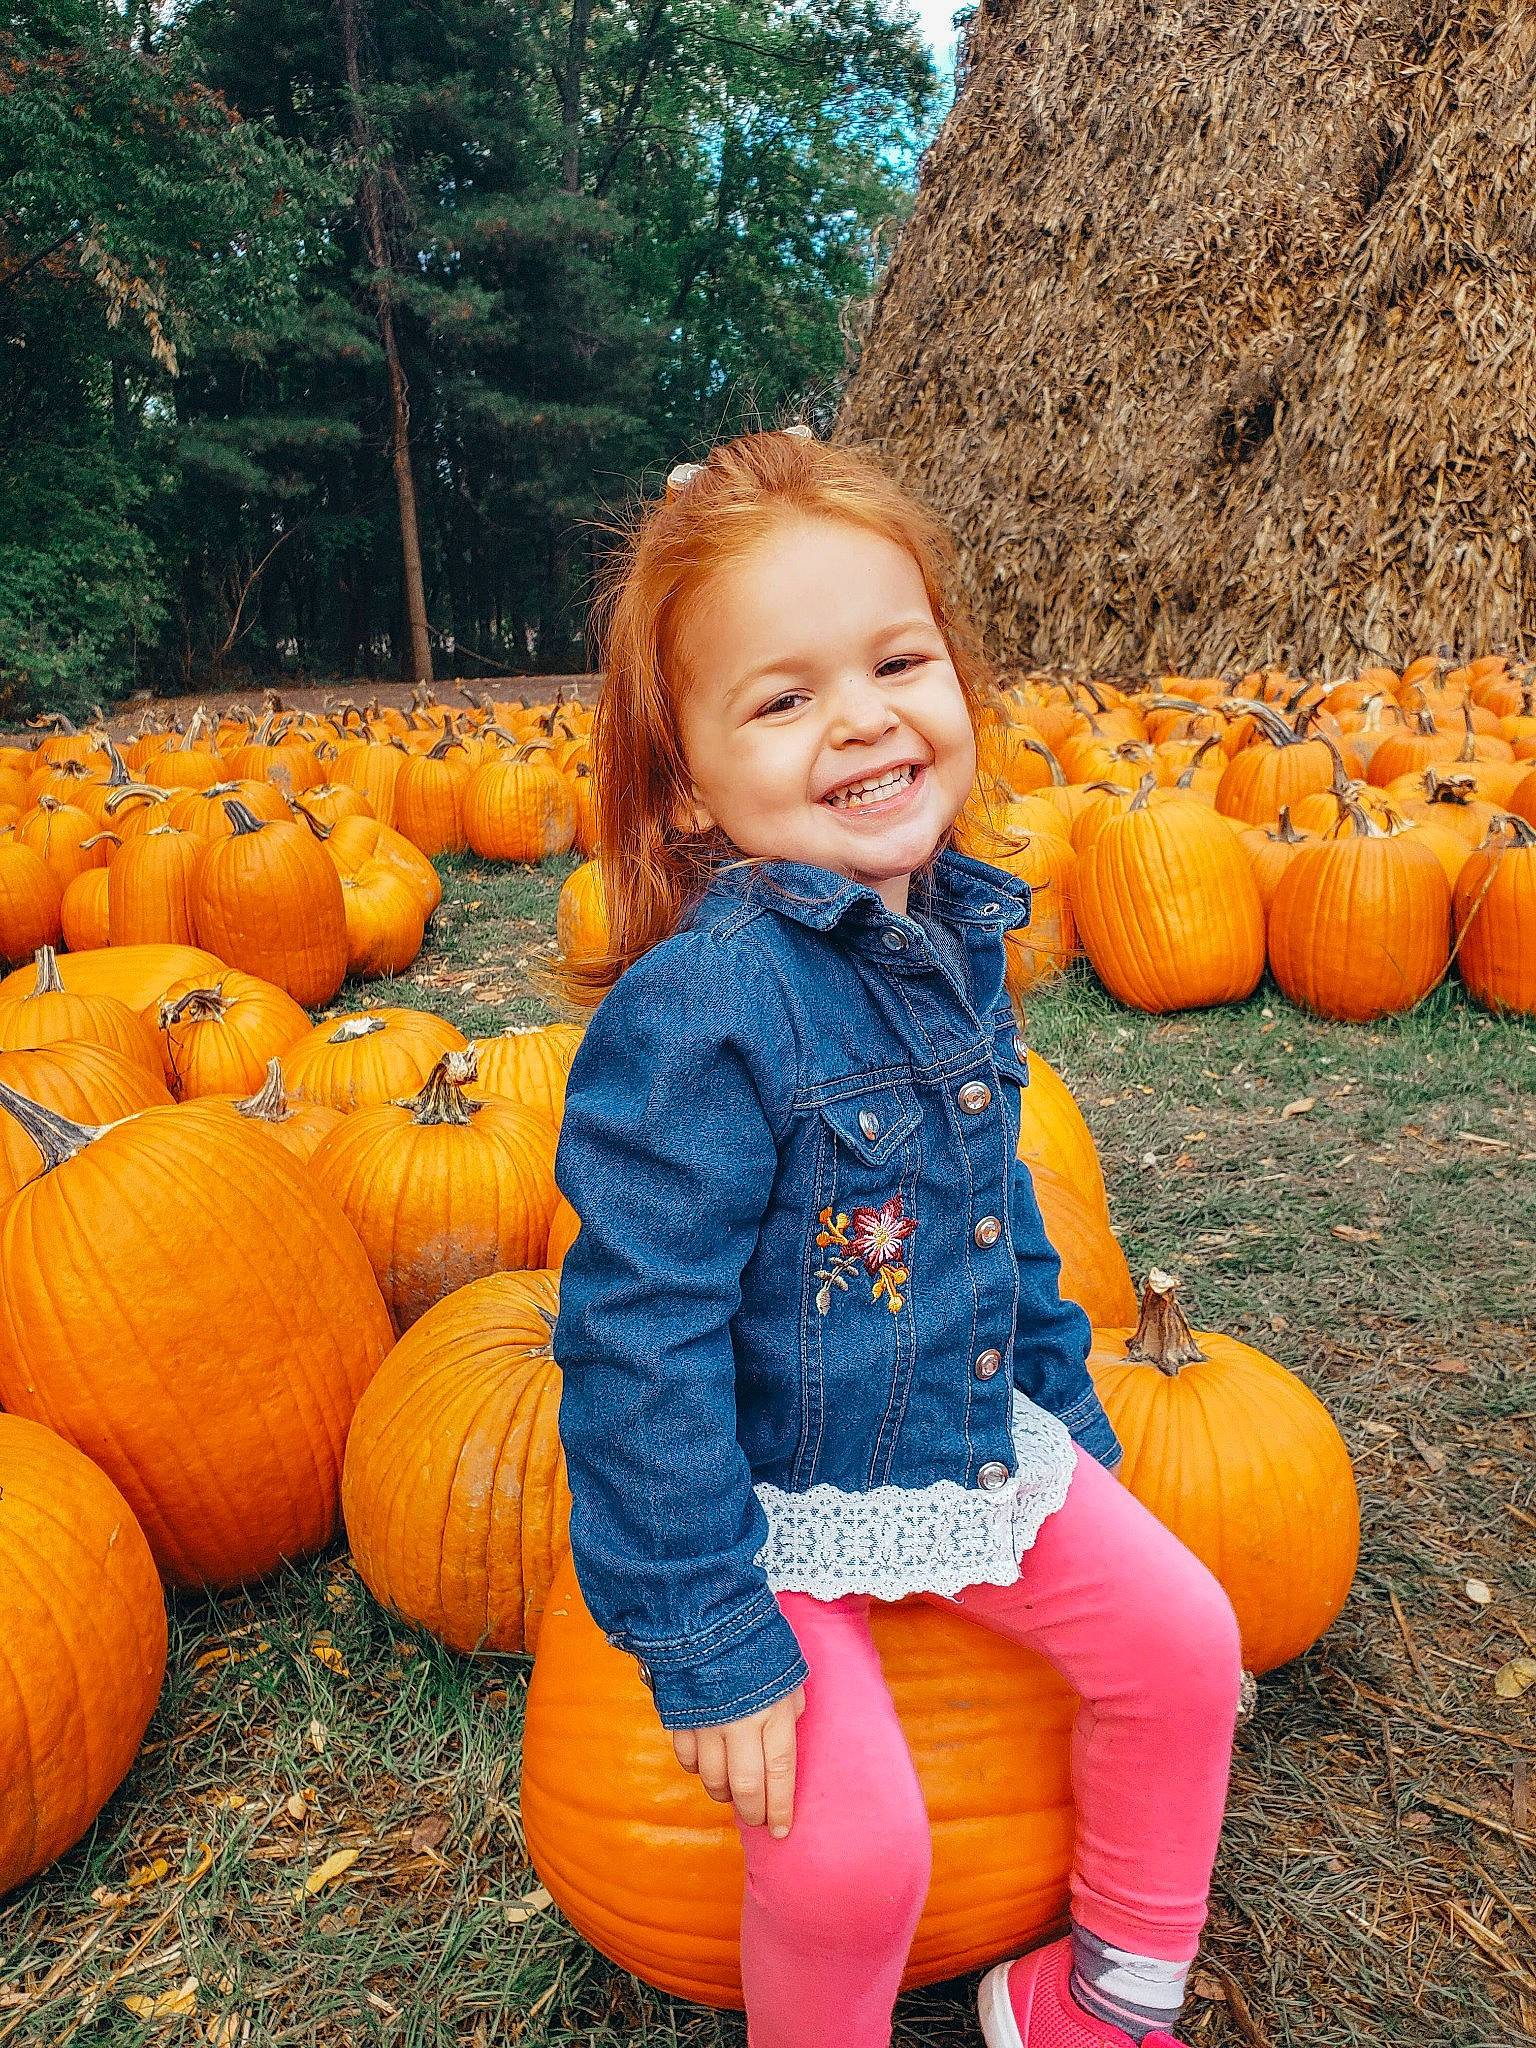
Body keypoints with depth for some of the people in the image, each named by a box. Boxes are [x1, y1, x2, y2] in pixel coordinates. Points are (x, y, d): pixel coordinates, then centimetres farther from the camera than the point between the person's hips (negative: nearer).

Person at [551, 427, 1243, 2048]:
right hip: (770, 1502, -7)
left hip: (980, 1445, 7)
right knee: (853, 1842, -17)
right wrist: (705, 1633, -20)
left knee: (1186, 1640, 7)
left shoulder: (957, 933, -2)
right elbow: (639, 1335, -25)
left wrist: (1066, 1406, 16)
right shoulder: (699, 1003, -28)